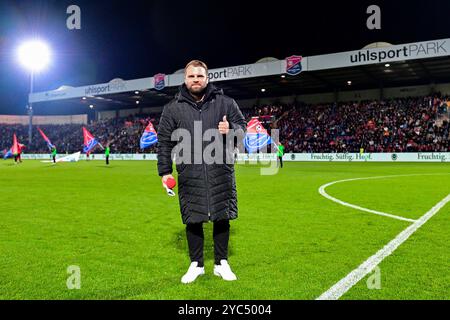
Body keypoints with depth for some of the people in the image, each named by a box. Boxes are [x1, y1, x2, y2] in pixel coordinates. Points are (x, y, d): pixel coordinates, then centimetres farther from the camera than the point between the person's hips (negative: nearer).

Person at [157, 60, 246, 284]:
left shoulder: (225, 103, 5)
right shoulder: (173, 108, 5)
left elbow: (242, 126, 9)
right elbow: (164, 141, 6)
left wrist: (231, 129, -14)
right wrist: (165, 171, 2)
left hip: (221, 173, 0)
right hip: (190, 176, 0)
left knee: (222, 218, 7)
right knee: (193, 220, 7)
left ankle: (221, 263, 25)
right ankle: (196, 265, 26)